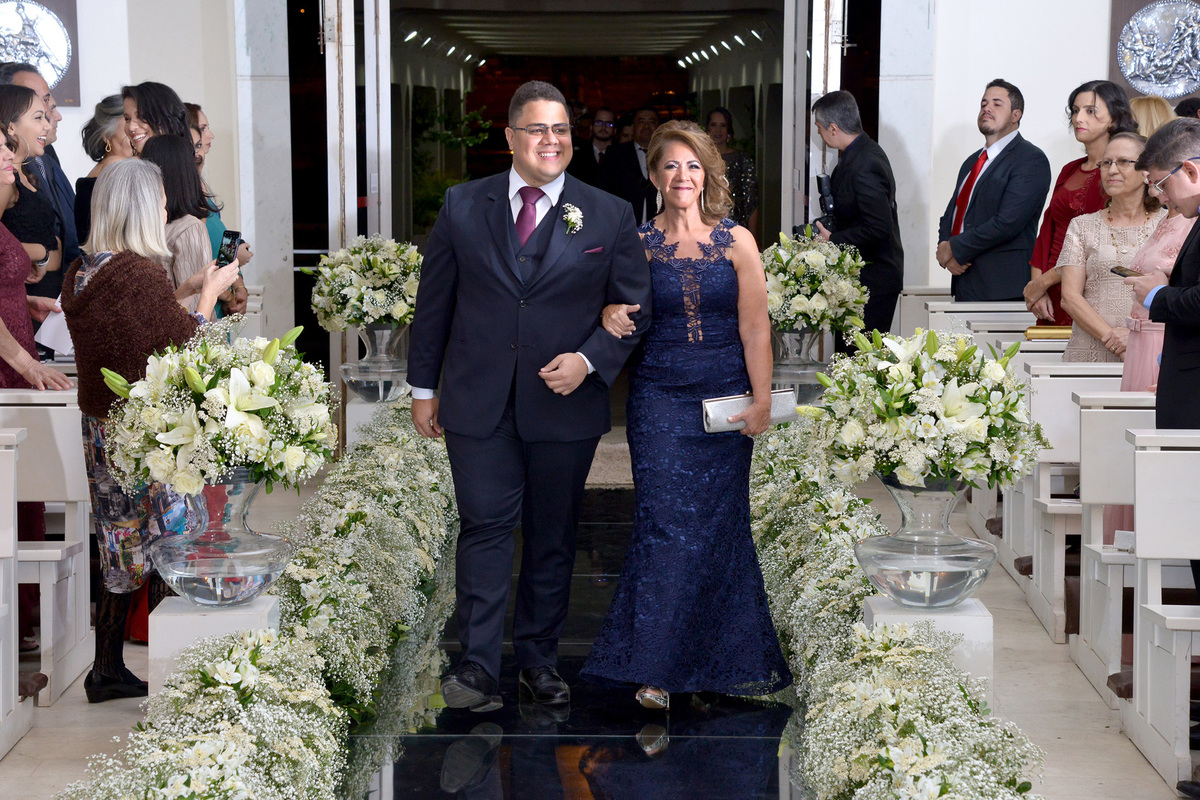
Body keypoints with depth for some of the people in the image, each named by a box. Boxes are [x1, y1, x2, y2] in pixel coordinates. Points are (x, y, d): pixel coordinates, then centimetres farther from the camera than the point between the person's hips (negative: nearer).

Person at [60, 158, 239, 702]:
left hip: (99, 427, 8)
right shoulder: (140, 273, -22)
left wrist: (184, 291, 17)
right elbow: (187, 348, -12)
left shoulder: (81, 272, 4)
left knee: (121, 544, 17)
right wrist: (207, 295, 2)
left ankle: (107, 669, 23)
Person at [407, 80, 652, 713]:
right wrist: (424, 387, 8)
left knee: (553, 537, 10)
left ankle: (539, 658, 23)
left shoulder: (609, 217, 1)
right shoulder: (463, 207, 3)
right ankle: (477, 667, -3)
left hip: (565, 405, 1)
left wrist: (589, 360, -12)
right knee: (486, 528, -5)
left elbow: (634, 308, 4)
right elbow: (435, 302, 8)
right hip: (479, 402, -1)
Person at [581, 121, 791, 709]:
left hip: (725, 397, 1)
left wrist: (761, 400, -7)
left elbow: (755, 328, 0)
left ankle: (725, 660, 19)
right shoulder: (638, 244, 3)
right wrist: (610, 314, -15)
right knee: (666, 522, -7)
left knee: (718, 523, 5)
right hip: (659, 398, -1)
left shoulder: (737, 242, 2)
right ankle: (656, 667, -2)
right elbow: (616, 305, 9)